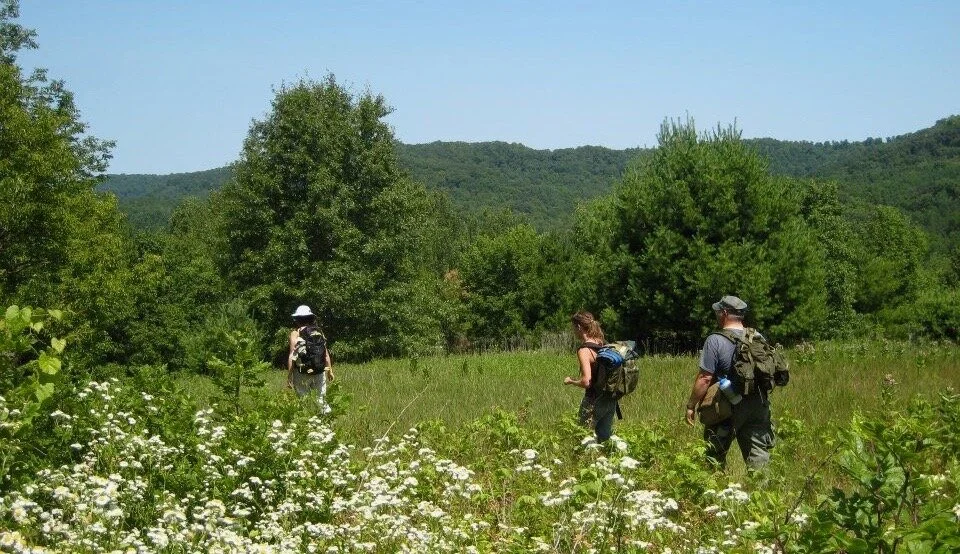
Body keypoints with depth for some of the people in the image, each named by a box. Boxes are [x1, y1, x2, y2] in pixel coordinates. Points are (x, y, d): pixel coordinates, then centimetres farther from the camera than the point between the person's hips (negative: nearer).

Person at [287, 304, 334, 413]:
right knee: (321, 400, 10)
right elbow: (326, 353, 7)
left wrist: (289, 376, -6)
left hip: (302, 373, -3)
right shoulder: (319, 331, 6)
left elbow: (292, 356, -9)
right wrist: (330, 370, 17)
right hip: (320, 372, 3)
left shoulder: (295, 333, -4)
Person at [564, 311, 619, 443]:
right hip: (610, 400, 8)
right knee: (606, 438, 16)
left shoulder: (584, 350, -17)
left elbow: (586, 382, -24)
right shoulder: (602, 344, 7)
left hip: (594, 401, -8)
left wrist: (570, 381, -6)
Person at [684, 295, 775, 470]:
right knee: (758, 456, 7)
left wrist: (691, 405, -6)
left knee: (715, 456, 8)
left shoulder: (715, 341, -13)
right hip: (758, 406, 5)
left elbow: (705, 378, -15)